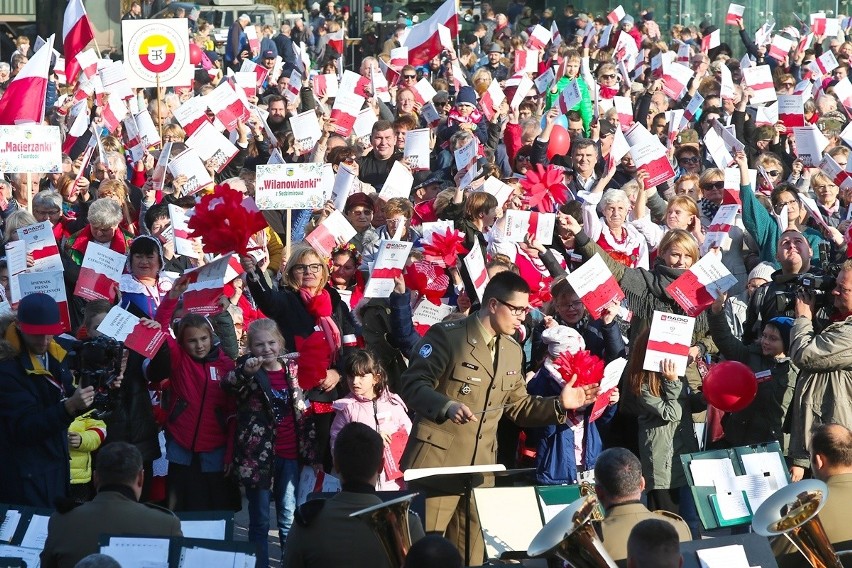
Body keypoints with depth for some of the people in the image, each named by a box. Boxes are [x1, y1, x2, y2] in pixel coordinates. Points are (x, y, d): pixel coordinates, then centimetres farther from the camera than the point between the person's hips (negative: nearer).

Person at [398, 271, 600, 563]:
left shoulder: (512, 351, 14)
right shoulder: (447, 335, -10)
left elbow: (517, 406, 19)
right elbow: (412, 385, -15)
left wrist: (559, 404, 4)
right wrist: (447, 406, -32)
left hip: (481, 466, 7)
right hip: (438, 461, -7)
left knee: (471, 551, 9)